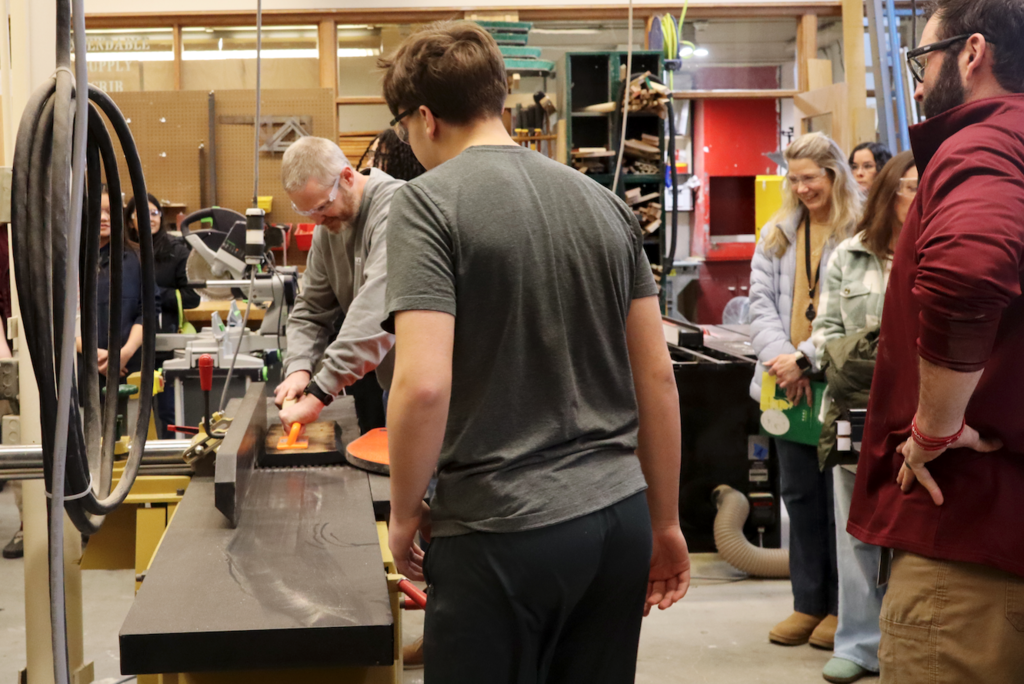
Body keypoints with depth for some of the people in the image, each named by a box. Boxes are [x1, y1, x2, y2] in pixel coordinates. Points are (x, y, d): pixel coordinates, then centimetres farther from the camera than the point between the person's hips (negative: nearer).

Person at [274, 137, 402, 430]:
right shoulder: (328, 228, 8)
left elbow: (376, 310, -32)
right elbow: (310, 310, 11)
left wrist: (319, 393, -32)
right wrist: (299, 368, -9)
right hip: (392, 383, 7)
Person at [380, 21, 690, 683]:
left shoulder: (431, 200, -9)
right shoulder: (605, 204, 8)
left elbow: (424, 384, -19)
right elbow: (658, 377, 9)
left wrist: (405, 513, -4)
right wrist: (666, 523, 16)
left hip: (501, 532, -6)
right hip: (620, 519, 6)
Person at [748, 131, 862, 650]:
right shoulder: (777, 233, 12)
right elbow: (761, 301, 5)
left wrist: (806, 356, -18)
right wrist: (782, 359, -10)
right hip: (788, 384, 5)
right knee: (799, 495, 11)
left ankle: (842, 607, 15)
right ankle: (808, 604, 21)